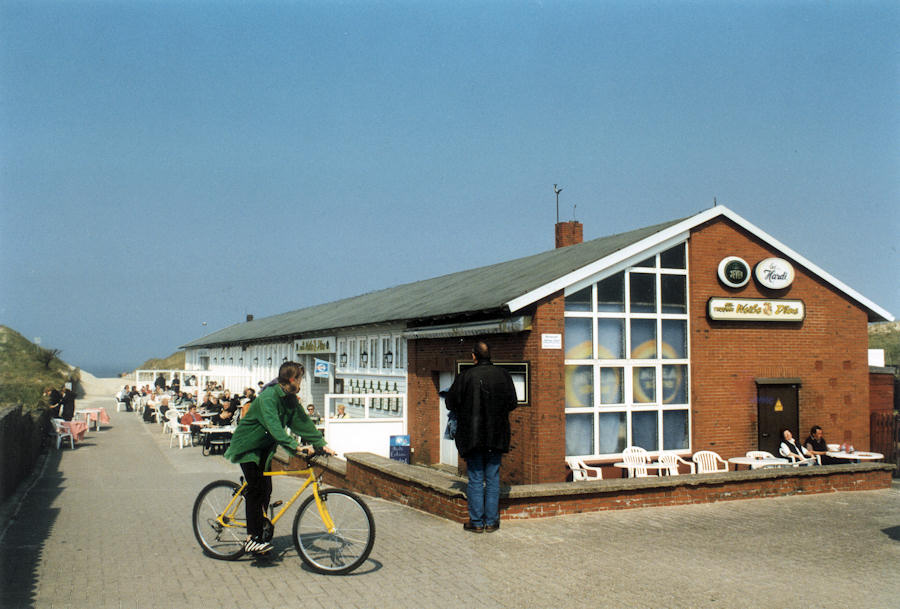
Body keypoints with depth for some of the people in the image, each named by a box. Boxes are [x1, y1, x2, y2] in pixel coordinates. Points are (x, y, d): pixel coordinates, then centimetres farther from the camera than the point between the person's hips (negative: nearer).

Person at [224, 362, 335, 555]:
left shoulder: (291, 399, 1)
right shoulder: (268, 397, -25)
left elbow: (303, 422, 2)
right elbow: (274, 426, -36)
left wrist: (322, 444, -6)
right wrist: (294, 446, -45)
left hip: (264, 447, 8)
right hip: (248, 446, -8)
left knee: (266, 490, 4)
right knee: (256, 490, -15)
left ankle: (259, 533, 14)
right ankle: (252, 539, -12)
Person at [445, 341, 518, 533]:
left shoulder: (466, 377, -11)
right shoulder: (503, 375, -3)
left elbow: (450, 403, -5)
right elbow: (513, 403, 2)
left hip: (472, 435, -2)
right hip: (497, 436, 2)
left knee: (475, 479, 5)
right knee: (493, 478, 10)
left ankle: (476, 522, 8)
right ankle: (491, 521, 12)